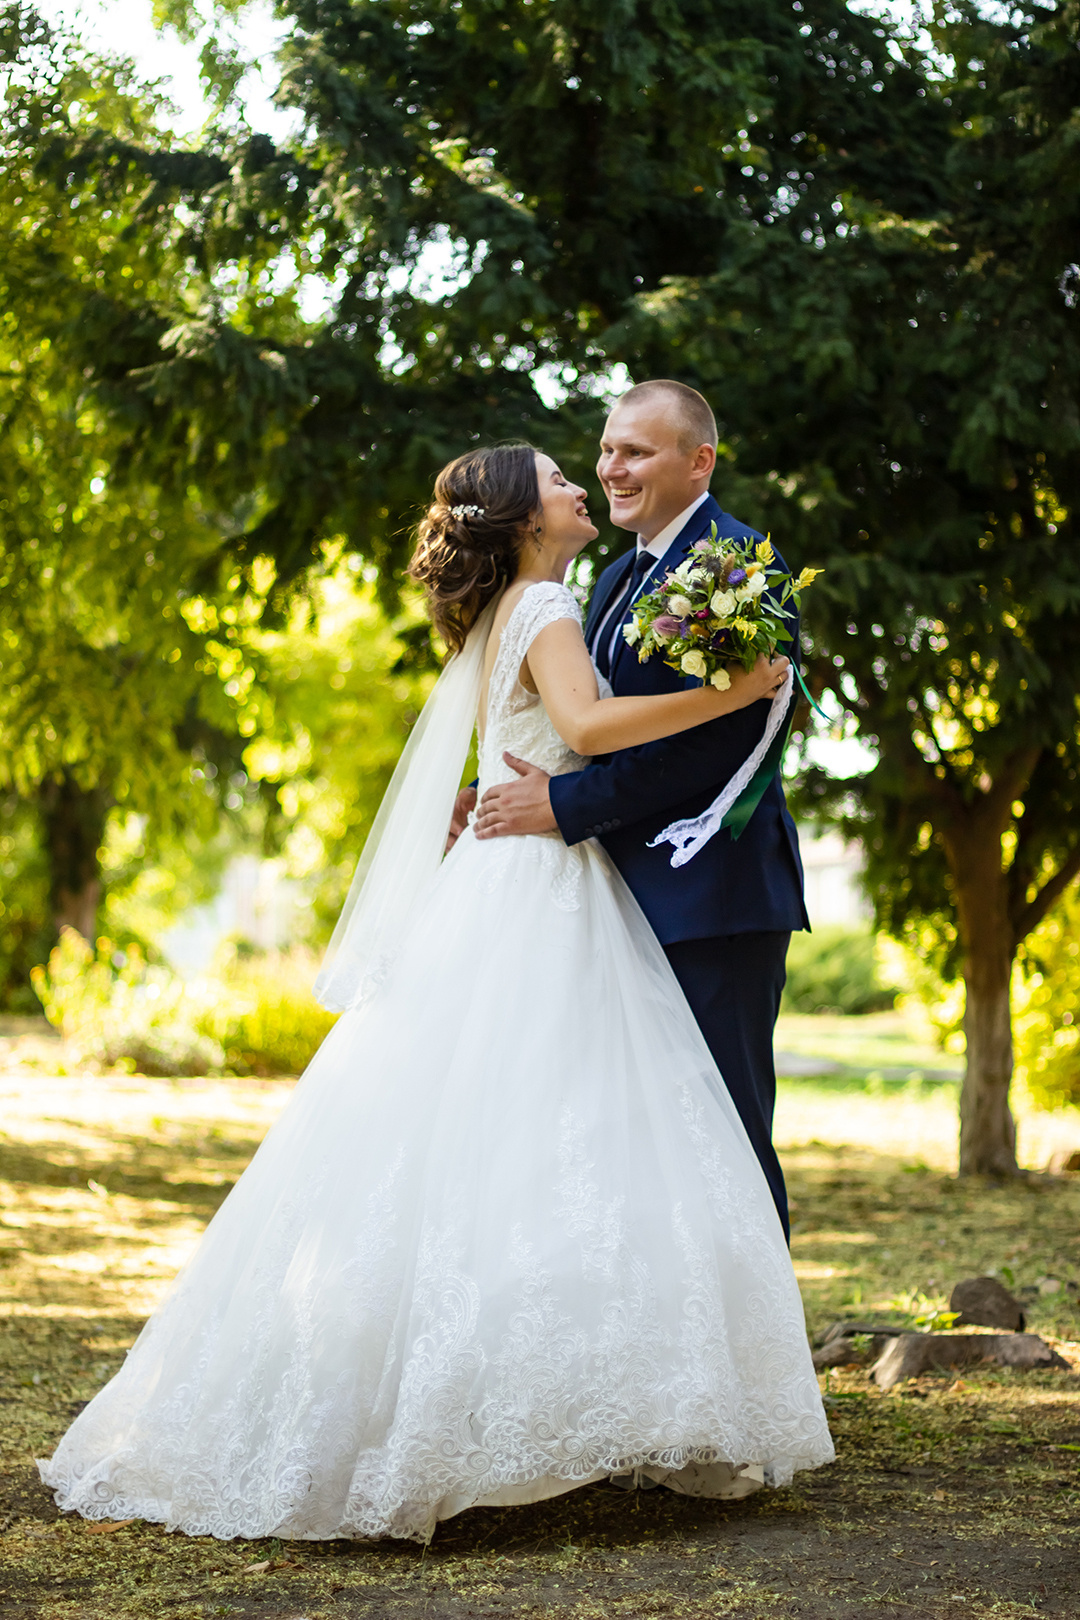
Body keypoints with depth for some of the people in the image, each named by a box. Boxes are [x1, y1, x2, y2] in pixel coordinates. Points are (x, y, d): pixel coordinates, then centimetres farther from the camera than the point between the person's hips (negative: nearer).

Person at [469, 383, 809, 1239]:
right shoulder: (620, 576, 18)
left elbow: (717, 735, -21)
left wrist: (565, 805, -20)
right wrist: (505, 800, 3)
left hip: (713, 897, -9)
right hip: (638, 899, 9)